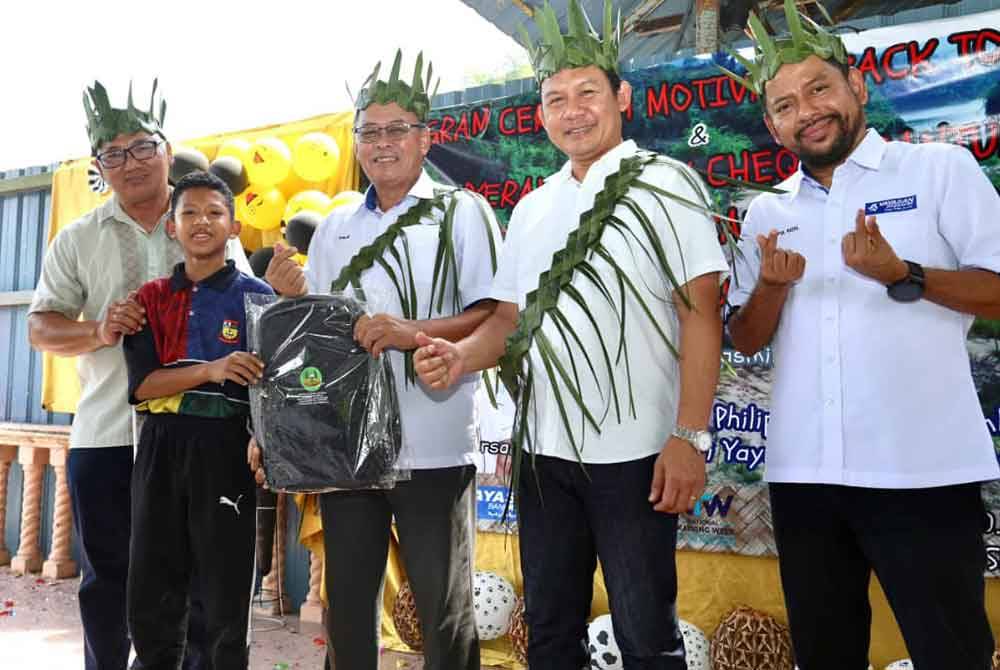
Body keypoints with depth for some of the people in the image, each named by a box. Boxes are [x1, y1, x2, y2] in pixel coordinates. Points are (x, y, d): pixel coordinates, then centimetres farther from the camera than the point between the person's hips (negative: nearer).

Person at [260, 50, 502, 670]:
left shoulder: (462, 211, 0)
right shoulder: (334, 229, 15)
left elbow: (495, 315, -8)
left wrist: (412, 332, -22)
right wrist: (294, 299, -1)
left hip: (433, 446, -5)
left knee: (444, 611, 6)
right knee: (348, 604, 16)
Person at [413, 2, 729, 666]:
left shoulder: (666, 183, -3)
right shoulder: (532, 208, 14)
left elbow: (701, 314, -9)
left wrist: (690, 437, -16)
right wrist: (461, 355, -6)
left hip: (635, 456, -5)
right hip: (544, 452, 6)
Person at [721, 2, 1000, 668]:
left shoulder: (942, 169, 1)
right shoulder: (765, 213, 12)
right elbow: (747, 339, 10)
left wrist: (902, 277, -21)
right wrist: (773, 286, -10)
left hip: (923, 469, -4)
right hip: (802, 470, 5)